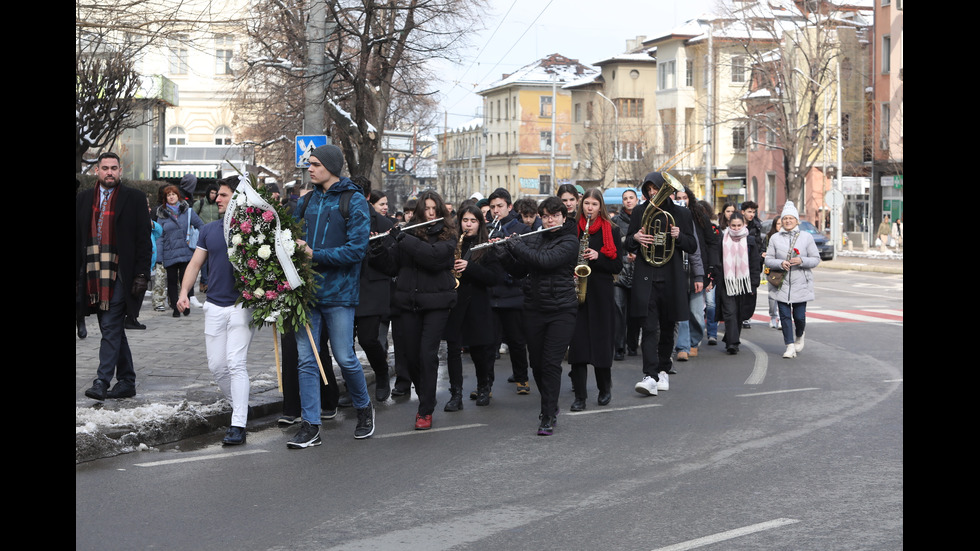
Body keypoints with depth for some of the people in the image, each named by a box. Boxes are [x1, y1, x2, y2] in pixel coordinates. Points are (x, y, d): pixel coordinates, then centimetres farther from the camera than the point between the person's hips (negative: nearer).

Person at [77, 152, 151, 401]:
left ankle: (102, 382, -13)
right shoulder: (83, 199, 12)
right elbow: (77, 240, 13)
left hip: (120, 275, -5)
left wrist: (141, 275, -9)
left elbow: (143, 239, -2)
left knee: (111, 327, -11)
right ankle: (126, 382, 18)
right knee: (113, 329, 10)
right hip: (93, 276, 5)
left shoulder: (134, 198, 1)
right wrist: (76, 275, 8)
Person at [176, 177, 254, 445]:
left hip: (242, 305, -5)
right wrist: (184, 291, -1)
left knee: (236, 363, -12)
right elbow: (195, 263, 12)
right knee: (216, 365, 7)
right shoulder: (209, 230, 10)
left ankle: (238, 426, -13)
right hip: (215, 305, 5)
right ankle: (239, 404, 30)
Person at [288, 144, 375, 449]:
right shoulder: (308, 200, 12)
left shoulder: (354, 201, -6)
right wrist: (294, 247, -3)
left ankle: (364, 407, 27)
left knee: (345, 357, 1)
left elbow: (356, 249, -13)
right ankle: (310, 426, 7)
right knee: (306, 359, 2)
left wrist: (314, 254, -17)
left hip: (338, 291, -5)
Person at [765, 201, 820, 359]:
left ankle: (799, 337, 31)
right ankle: (790, 346, 4)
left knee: (799, 316, 0)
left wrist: (801, 261, -16)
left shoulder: (806, 237, 3)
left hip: (801, 284, -1)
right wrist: (780, 263, -15)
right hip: (782, 283, 1)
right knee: (785, 315, -4)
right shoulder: (775, 238, 5)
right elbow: (768, 259, 4)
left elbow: (815, 259, 3)